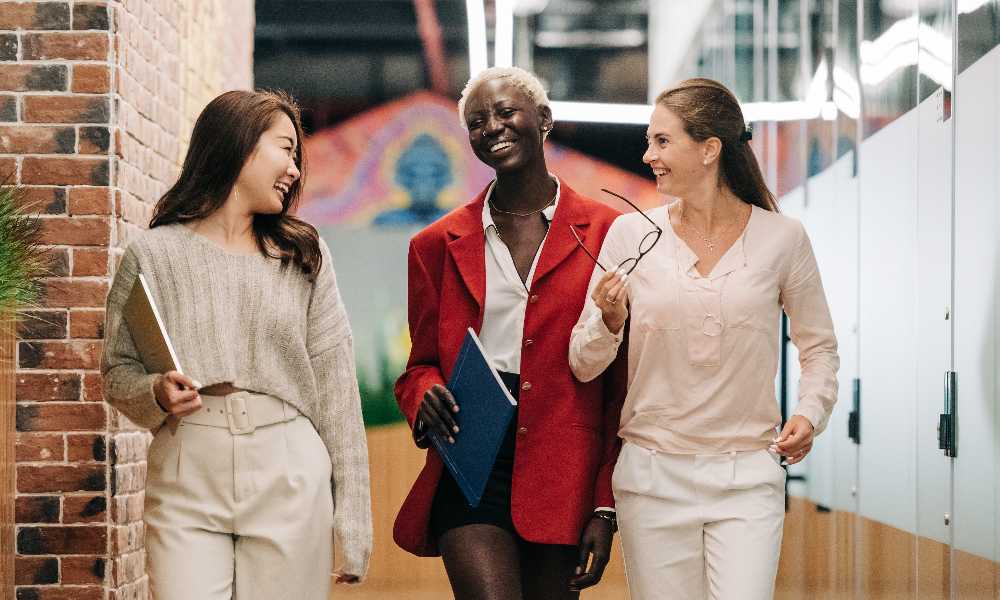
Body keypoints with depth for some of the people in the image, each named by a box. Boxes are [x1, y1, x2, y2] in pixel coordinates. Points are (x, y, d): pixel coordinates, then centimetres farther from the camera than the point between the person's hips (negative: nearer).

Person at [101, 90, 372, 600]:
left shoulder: (305, 255, 8)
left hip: (290, 482, 1)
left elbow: (335, 388, 4)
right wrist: (156, 394, -15)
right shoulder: (153, 254, 3)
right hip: (186, 485, -1)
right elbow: (118, 372, 9)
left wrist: (353, 521, 1)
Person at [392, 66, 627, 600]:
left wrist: (607, 507, -2)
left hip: (563, 475, 0)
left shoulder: (606, 233, 3)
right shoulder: (438, 245, 10)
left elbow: (622, 383, 3)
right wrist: (427, 394, -8)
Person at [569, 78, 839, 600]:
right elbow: (582, 366, 3)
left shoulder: (782, 238, -2)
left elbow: (818, 345, 12)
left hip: (747, 477, -1)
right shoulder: (630, 235, 0)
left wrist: (810, 412, -5)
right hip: (652, 476, 1)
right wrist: (609, 322, -17)